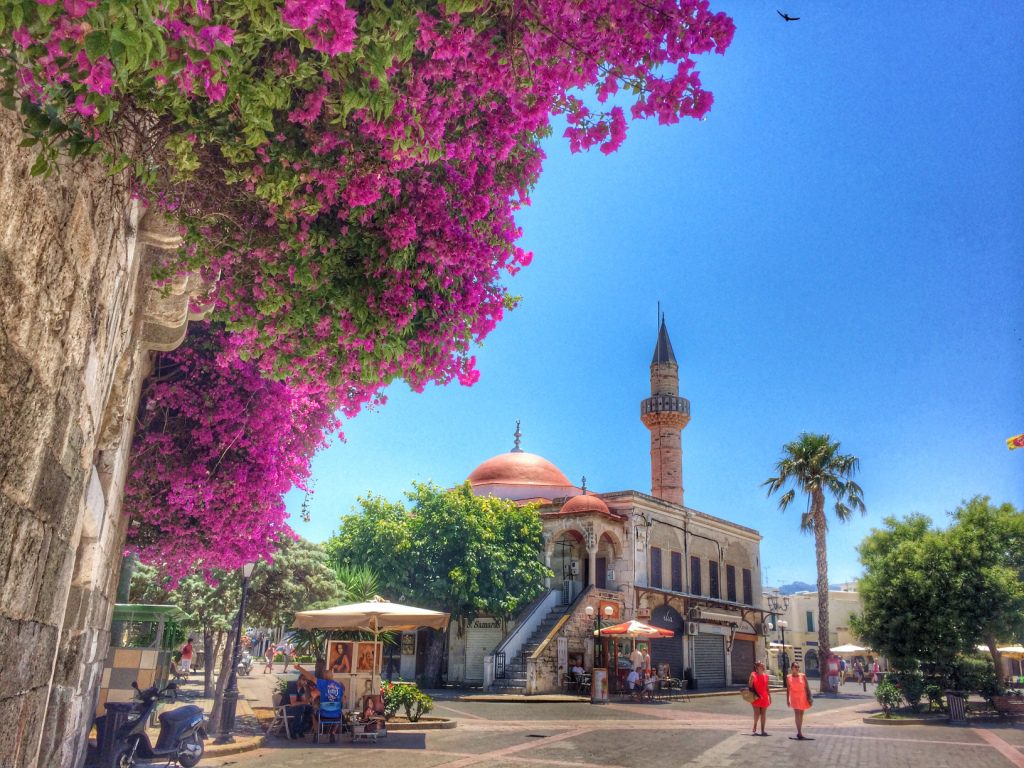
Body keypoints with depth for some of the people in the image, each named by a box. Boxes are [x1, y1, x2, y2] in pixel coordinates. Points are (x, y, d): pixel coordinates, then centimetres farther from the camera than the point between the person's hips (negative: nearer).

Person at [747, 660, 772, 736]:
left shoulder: (766, 675, 6)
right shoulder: (753, 675, -5)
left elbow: (767, 687, 12)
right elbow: (750, 686, -4)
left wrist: (770, 697, 10)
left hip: (764, 697, 4)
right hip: (756, 697, -4)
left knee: (763, 714, 5)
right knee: (757, 713, -6)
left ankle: (762, 730, 10)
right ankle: (754, 729, 9)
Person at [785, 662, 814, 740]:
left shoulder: (803, 676, -3)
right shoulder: (789, 677, -1)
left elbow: (807, 687, -1)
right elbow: (788, 689, 5)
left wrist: (810, 697, -7)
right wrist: (787, 699, 5)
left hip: (803, 697, 2)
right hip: (794, 697, -2)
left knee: (801, 714, 10)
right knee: (797, 714, -12)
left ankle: (799, 732, 21)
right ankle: (799, 733, -15)